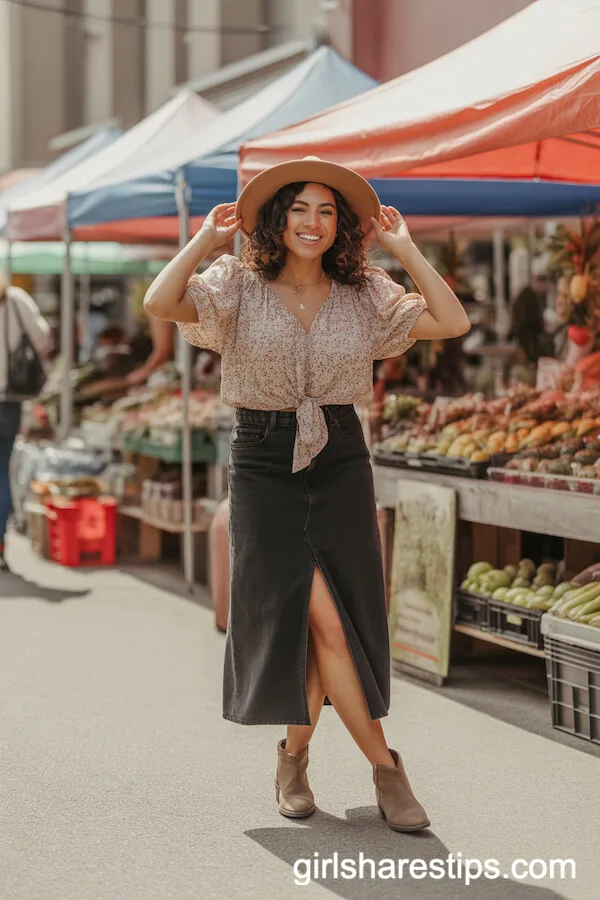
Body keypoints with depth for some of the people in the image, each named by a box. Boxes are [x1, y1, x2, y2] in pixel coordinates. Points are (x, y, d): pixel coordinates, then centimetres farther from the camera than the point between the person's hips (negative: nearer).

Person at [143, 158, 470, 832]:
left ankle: (294, 756, 22)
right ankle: (384, 766, -2)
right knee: (323, 618, -10)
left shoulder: (364, 296, 5)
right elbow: (160, 303, -18)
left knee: (331, 619, 2)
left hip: (340, 460, 3)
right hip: (263, 461, -3)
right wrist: (207, 239, -13)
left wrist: (404, 250, -5)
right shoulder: (240, 287, -2)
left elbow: (452, 322, -5)